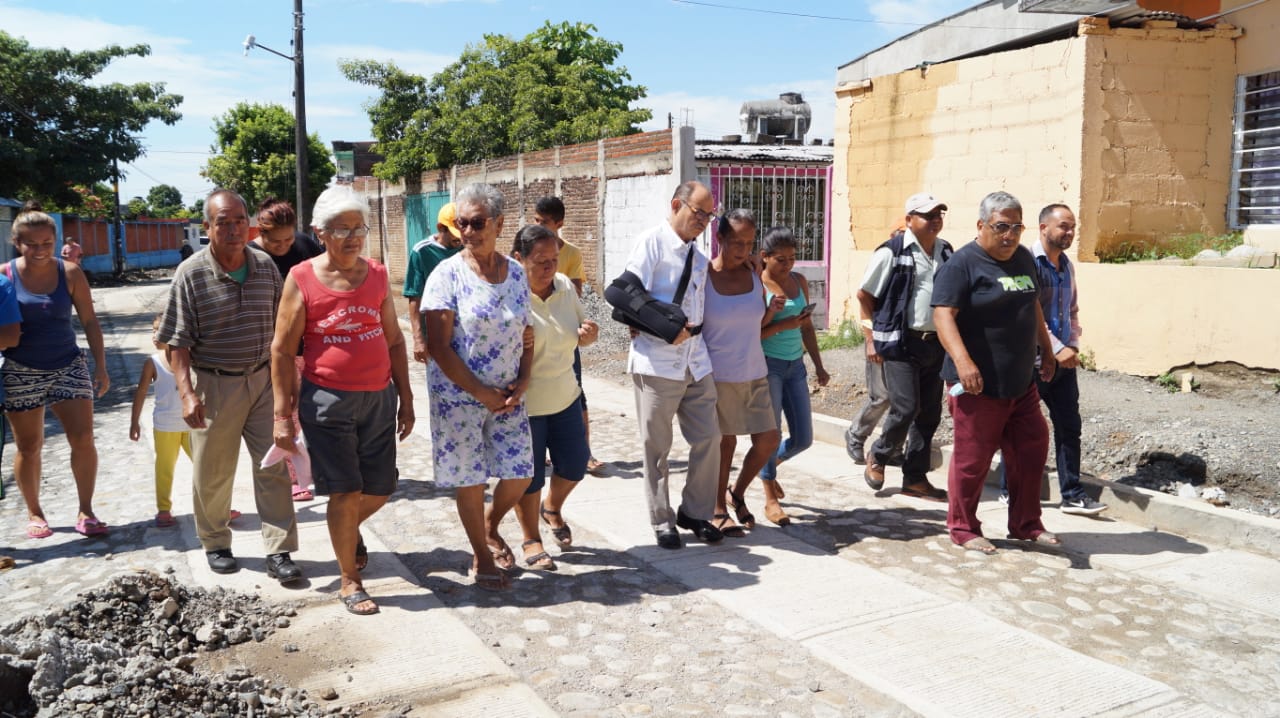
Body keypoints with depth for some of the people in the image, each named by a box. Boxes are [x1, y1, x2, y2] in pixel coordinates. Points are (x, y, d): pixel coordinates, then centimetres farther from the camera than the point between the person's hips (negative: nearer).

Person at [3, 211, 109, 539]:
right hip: (21, 373, -1)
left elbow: (89, 321, 2)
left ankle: (85, 511, 9)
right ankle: (34, 513, 24)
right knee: (28, 447, 8)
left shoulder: (70, 273, -3)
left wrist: (101, 365, 0)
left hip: (69, 366, 1)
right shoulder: (5, 275, -6)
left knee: (83, 439, -4)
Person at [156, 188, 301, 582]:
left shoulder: (265, 266, 1)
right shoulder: (191, 273, -10)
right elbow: (178, 341, -10)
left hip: (263, 379, 3)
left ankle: (279, 552, 8)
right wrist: (187, 392, -18)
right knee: (213, 473, 11)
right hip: (214, 385, -3)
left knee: (274, 467, 1)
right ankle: (215, 544, 31)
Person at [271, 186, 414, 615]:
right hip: (327, 401, -4)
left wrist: (405, 398, 10)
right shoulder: (301, 280, -6)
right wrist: (283, 415, -7)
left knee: (379, 490, 9)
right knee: (345, 493, -1)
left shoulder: (377, 276, 5)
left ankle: (351, 530, 43)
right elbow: (282, 351, -4)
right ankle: (349, 581, 17)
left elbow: (394, 341, 12)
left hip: (378, 398, 4)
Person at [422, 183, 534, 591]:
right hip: (459, 396, -4)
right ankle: (482, 558, 25)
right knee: (471, 481, 5)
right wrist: (481, 393, -14)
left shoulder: (515, 272, 4)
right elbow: (438, 346, -13)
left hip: (508, 396, 4)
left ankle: (490, 529, 35)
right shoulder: (448, 274, -10)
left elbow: (527, 336, 10)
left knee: (519, 474, 5)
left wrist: (522, 383, -5)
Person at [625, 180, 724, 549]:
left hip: (696, 361, 7)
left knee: (709, 438, 6)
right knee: (657, 446, 4)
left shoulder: (698, 256, 18)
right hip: (658, 362, -6)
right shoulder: (652, 241, -5)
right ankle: (662, 522, 18)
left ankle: (695, 512, 22)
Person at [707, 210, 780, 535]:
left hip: (755, 373, 5)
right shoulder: (702, 276, -10)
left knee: (769, 439, 4)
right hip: (718, 375, -5)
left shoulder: (755, 276, 3)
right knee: (725, 441, 5)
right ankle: (718, 511, 23)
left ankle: (736, 494, 28)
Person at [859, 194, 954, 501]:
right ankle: (877, 458, 17)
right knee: (905, 409, -9)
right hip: (900, 343, -6)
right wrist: (873, 337, -4)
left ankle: (915, 478, 19)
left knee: (929, 413, 8)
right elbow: (865, 295, -4)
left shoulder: (946, 252, 9)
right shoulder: (892, 252, -8)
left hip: (935, 344, 6)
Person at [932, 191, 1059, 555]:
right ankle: (963, 529, 17)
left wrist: (1047, 350, 28)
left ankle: (1025, 524, 29)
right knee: (972, 459, 1)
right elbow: (943, 314, -21)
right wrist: (962, 361, -33)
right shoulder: (962, 264, -11)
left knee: (1031, 451, 14)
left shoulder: (1024, 258, 13)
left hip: (1022, 383, 8)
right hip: (979, 385, -8)